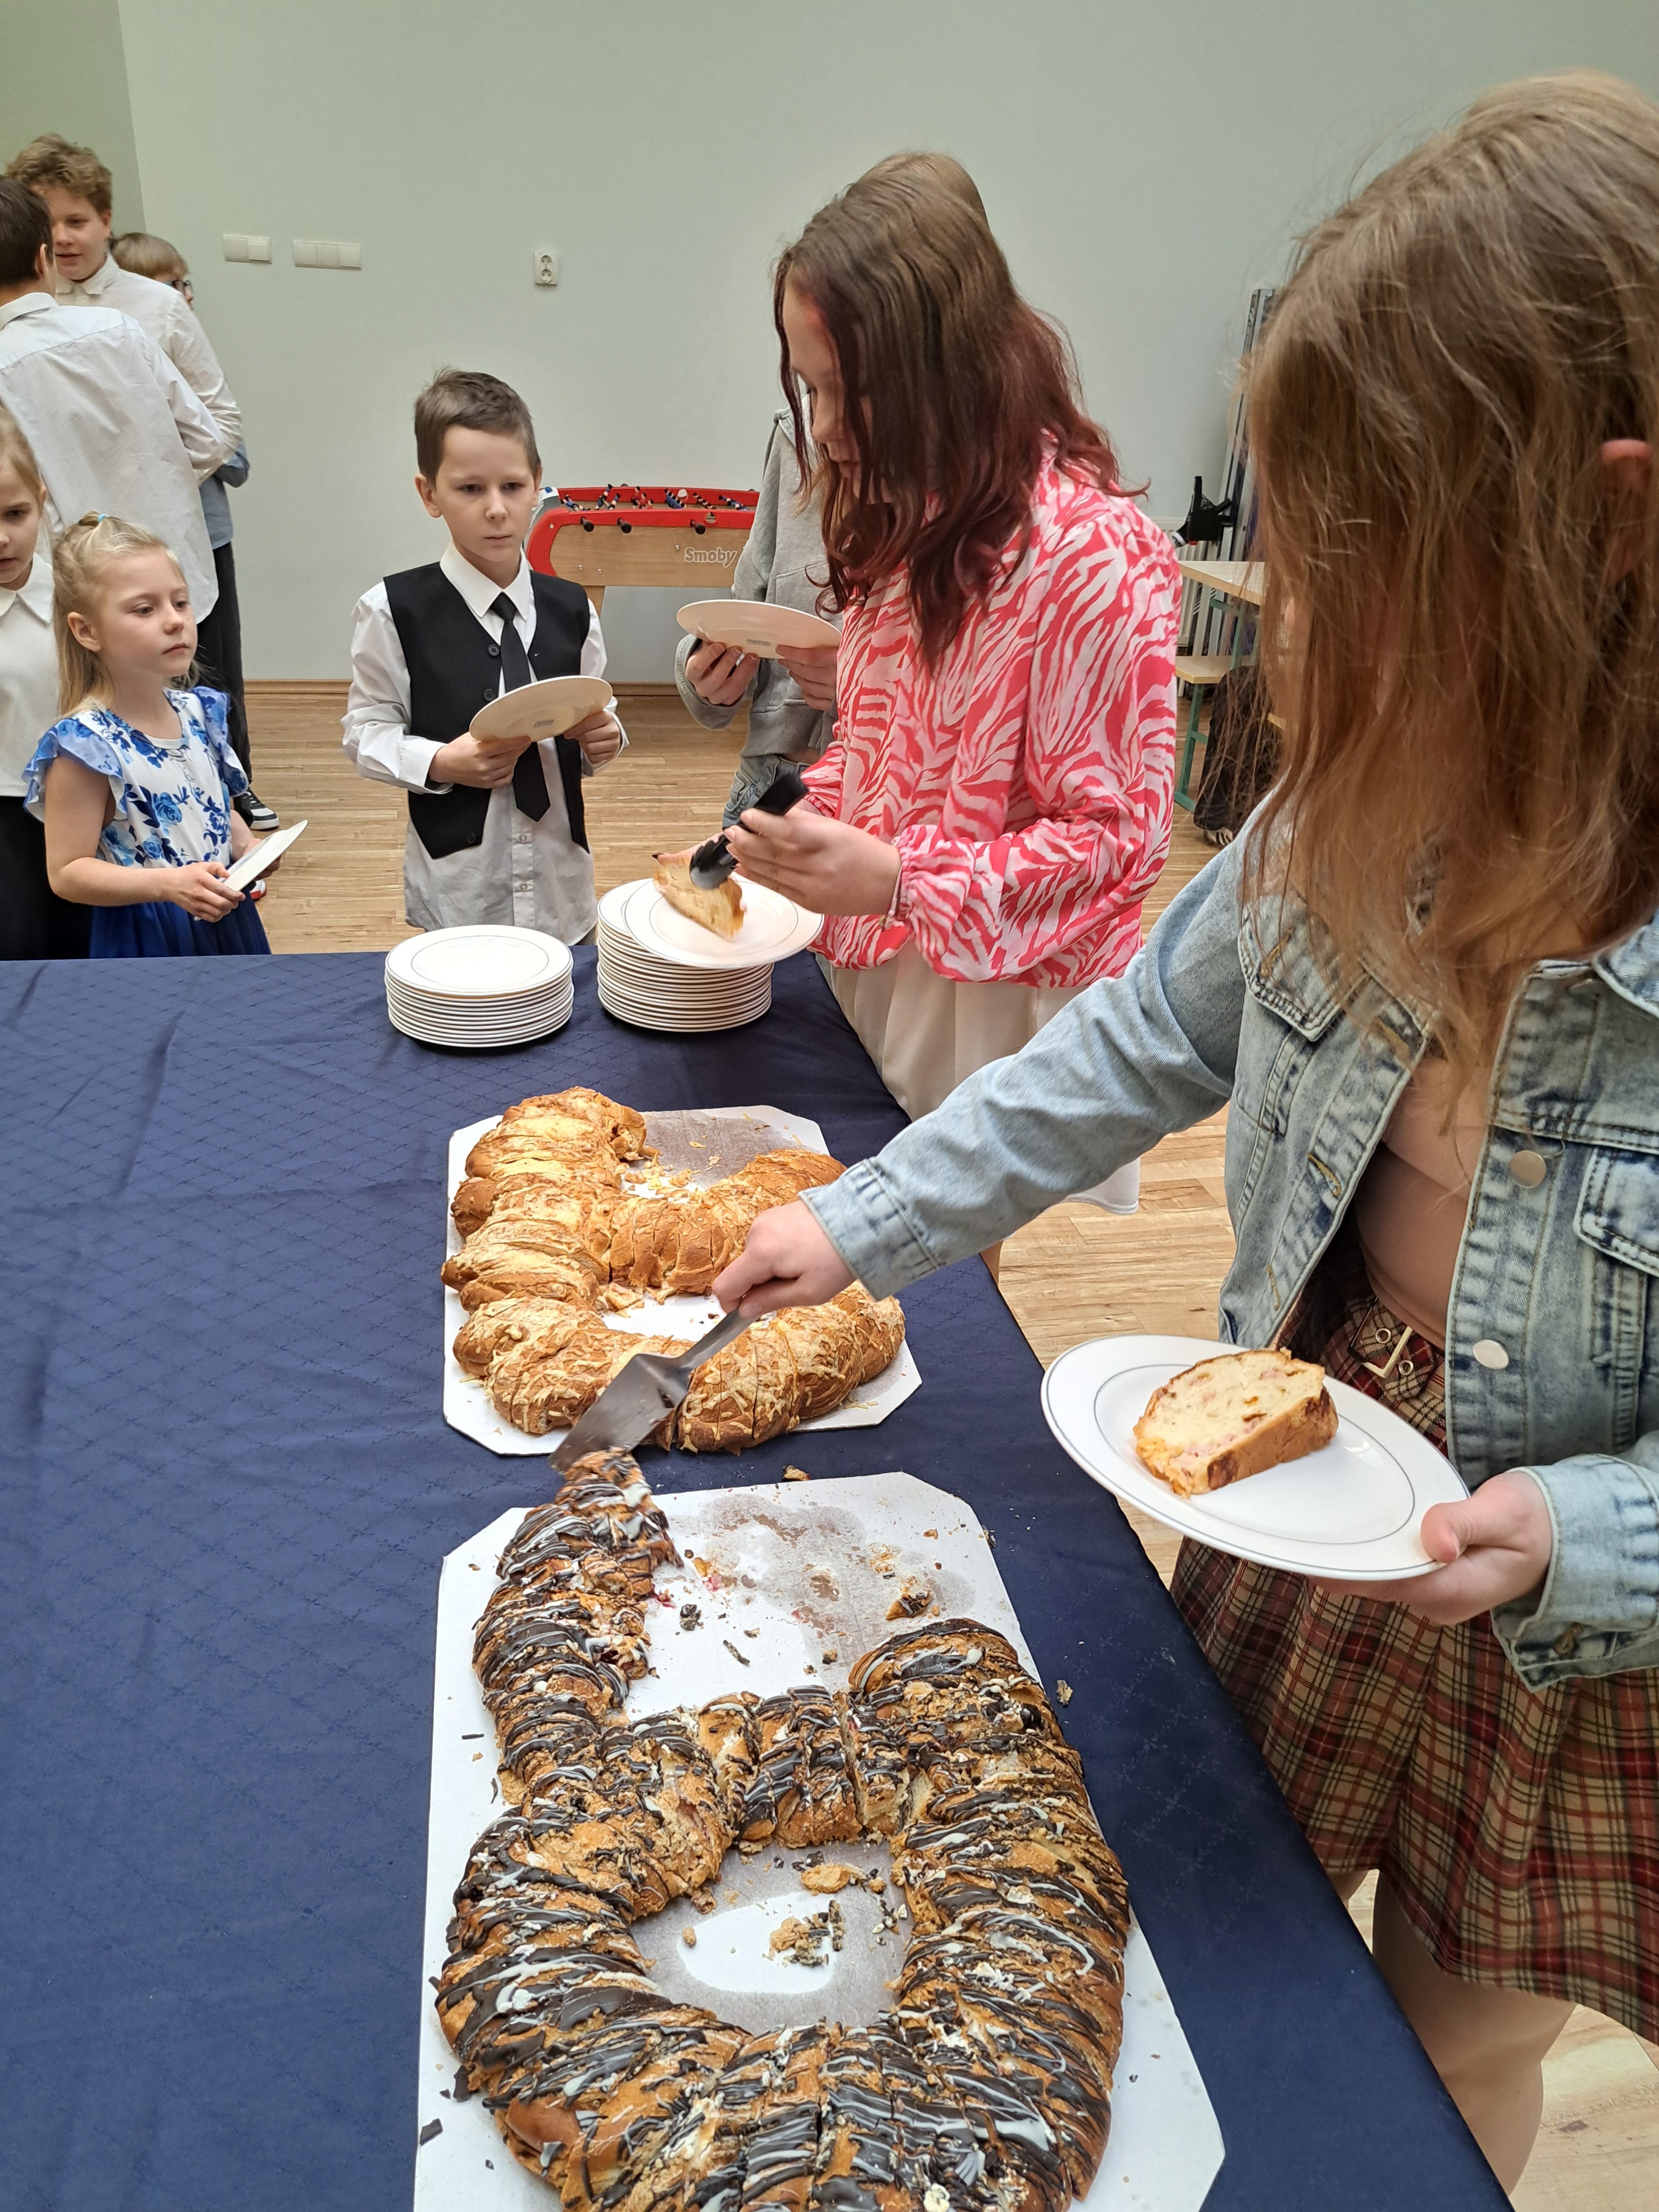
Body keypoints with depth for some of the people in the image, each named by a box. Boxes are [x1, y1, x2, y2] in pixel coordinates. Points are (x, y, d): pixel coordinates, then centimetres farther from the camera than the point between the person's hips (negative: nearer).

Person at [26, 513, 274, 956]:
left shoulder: (198, 712, 1)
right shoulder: (86, 745, -18)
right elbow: (67, 873, -17)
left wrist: (247, 845, -2)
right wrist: (168, 883, -27)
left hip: (227, 923, 6)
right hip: (147, 942, -6)